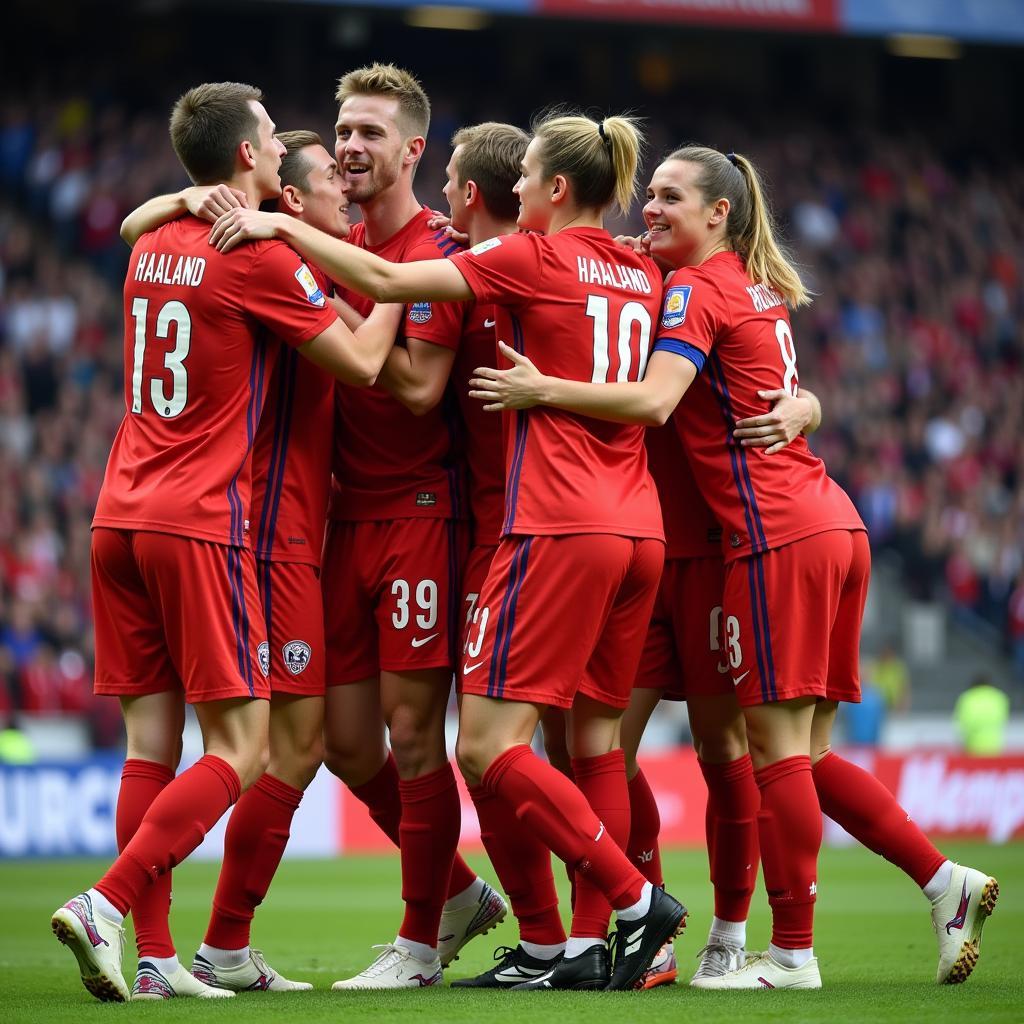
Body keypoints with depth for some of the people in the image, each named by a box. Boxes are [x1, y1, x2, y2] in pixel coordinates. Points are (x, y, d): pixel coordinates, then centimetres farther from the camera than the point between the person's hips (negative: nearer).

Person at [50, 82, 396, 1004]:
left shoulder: (154, 246, 14)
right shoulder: (257, 256, -7)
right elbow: (361, 365, -3)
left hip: (120, 516, 7)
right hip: (200, 522, -7)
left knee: (151, 746, 5)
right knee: (239, 749, -4)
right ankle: (106, 905, -18)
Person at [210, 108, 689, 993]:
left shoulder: (534, 259, -4)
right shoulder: (643, 275, 15)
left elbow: (385, 280, -8)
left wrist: (279, 225, 0)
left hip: (559, 524, -8)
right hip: (641, 527, 8)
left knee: (488, 746, -6)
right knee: (596, 741, 9)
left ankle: (636, 899, -10)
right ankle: (592, 944, 4)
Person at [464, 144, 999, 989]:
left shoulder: (696, 289, -6)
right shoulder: (760, 291, 20)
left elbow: (654, 400, -20)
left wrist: (543, 390, -22)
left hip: (776, 538, -9)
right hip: (833, 525, 9)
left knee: (778, 745, -6)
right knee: (805, 754, 12)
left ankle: (792, 953, -4)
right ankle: (945, 881, 8)